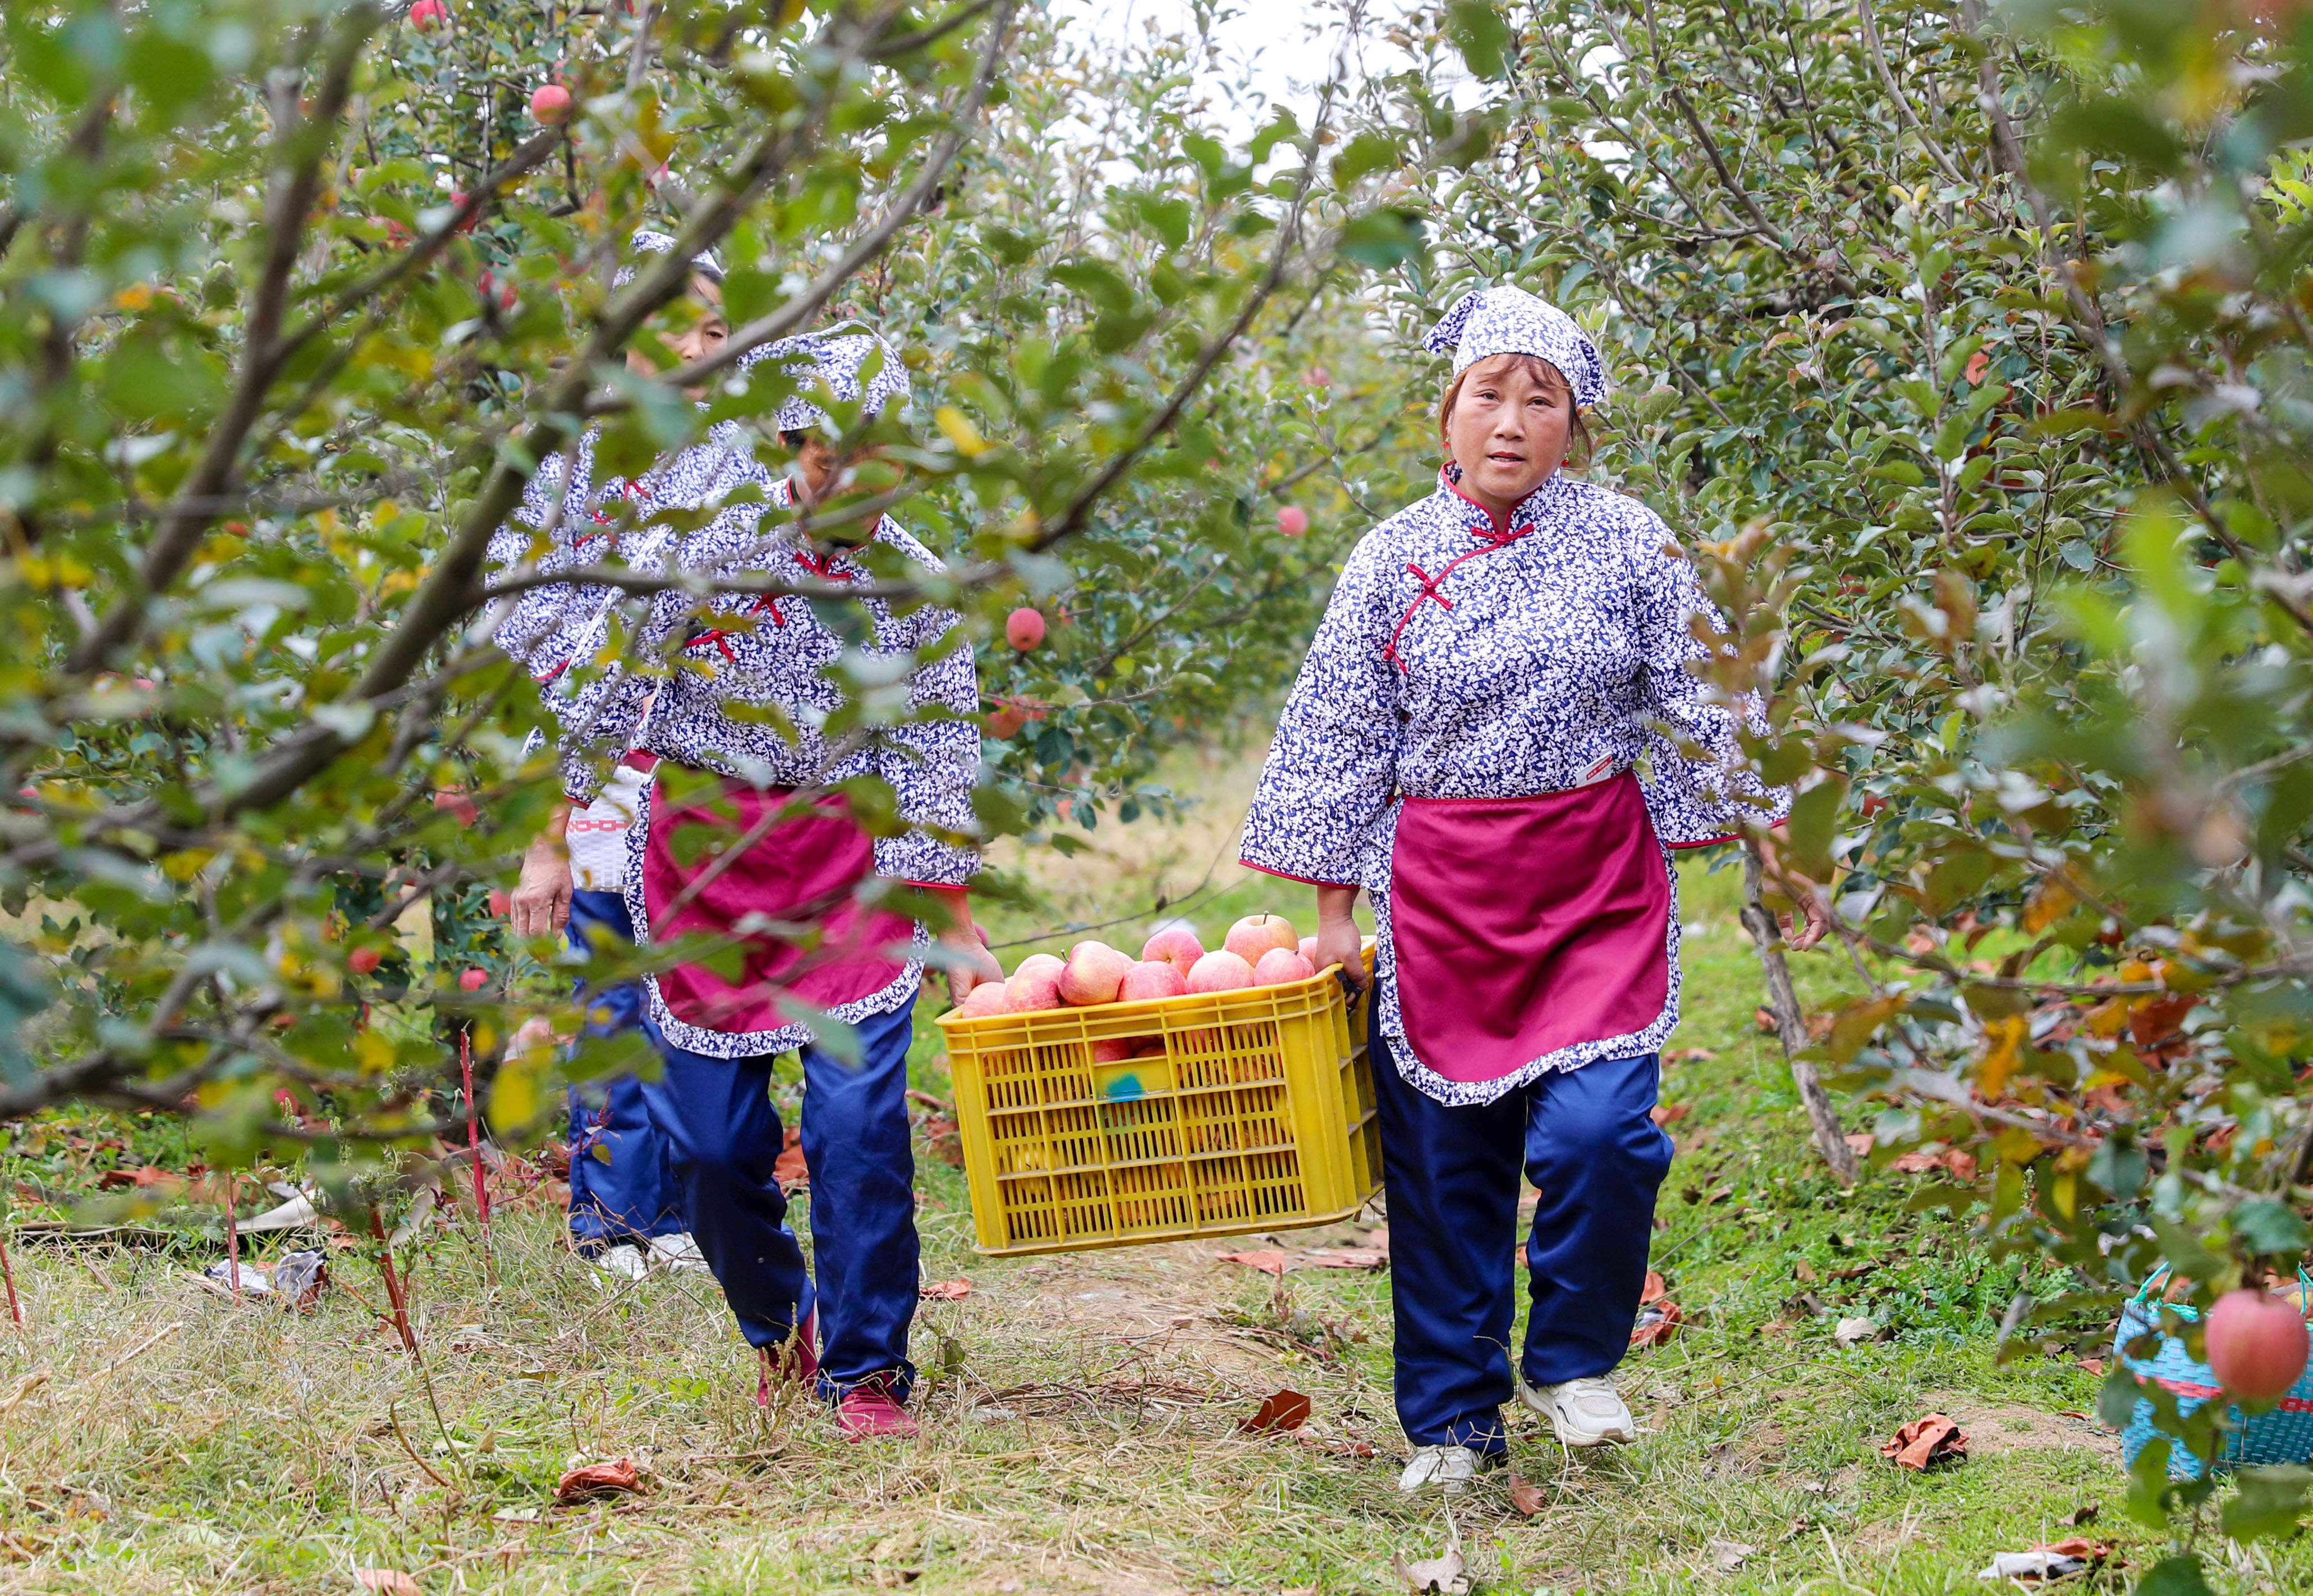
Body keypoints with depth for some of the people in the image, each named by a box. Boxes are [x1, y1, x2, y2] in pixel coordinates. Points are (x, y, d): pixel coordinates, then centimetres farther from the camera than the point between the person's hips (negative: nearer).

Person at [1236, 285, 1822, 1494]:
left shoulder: (1627, 543, 2)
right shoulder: (1395, 558, 2)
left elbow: (1700, 709, 8)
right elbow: (1340, 740, 6)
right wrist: (1333, 913, 4)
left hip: (1600, 890, -1)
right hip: (1441, 894, 1)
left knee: (1597, 1133, -15)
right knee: (1445, 1159, 4)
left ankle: (1571, 1363, 11)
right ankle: (1451, 1421, 18)